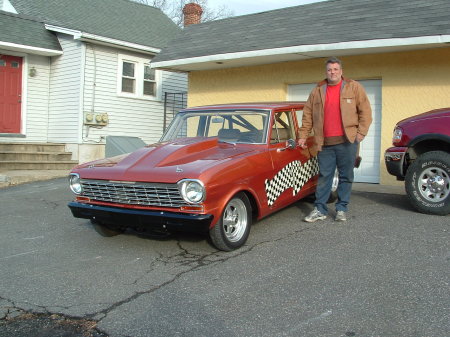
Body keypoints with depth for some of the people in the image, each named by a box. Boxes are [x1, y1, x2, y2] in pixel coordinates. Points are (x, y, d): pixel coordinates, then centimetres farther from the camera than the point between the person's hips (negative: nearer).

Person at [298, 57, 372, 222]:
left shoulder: (354, 87, 5)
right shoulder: (317, 91, 12)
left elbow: (365, 111, 3)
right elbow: (308, 114, 12)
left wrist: (361, 132, -5)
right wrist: (303, 136, 7)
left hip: (347, 141, -2)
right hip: (324, 143, 2)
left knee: (346, 176, 5)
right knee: (324, 176, 4)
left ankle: (341, 209, 15)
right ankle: (320, 210, 10)